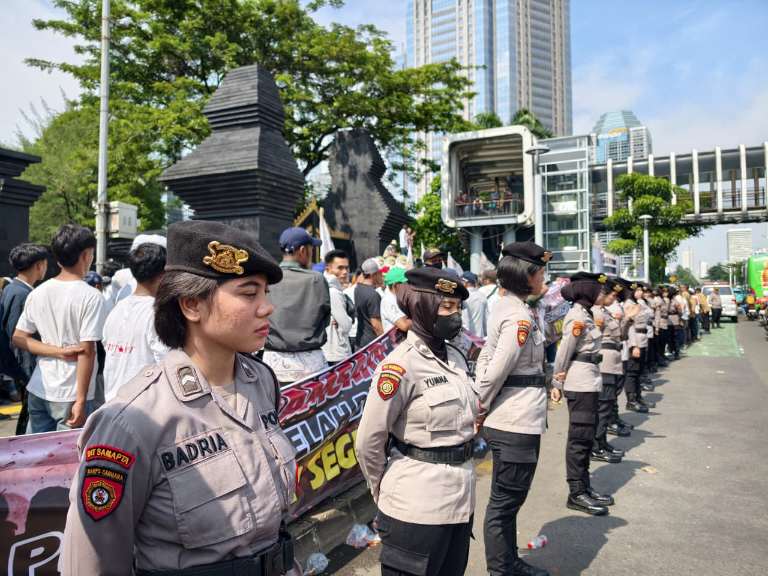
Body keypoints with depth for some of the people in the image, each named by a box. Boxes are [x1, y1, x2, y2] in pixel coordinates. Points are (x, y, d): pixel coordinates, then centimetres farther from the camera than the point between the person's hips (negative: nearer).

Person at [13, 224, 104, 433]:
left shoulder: (38, 293, 4)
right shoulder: (91, 296, -14)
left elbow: (18, 338, 7)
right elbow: (86, 352, -16)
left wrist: (57, 351, -4)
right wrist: (81, 400, -13)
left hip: (38, 391, 6)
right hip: (70, 394, -6)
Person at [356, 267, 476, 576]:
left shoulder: (455, 357, 5)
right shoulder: (401, 364, -19)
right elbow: (369, 442, -15)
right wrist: (383, 492, 0)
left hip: (461, 498, 7)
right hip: (418, 506, -7)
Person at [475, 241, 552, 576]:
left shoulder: (506, 306, 8)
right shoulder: (521, 316, -20)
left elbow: (485, 359, 10)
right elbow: (496, 372, -22)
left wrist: (479, 408, 9)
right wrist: (481, 411, -8)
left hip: (506, 422, 9)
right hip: (518, 424, -9)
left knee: (506, 500, 20)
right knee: (505, 502, 5)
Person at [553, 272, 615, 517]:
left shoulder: (585, 314, 14)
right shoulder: (577, 317, -16)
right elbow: (564, 352, -14)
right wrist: (558, 381, -5)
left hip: (589, 382, 10)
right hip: (580, 383, -10)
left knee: (586, 436, 14)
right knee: (580, 437, -3)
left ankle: (584, 488, 24)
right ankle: (576, 493, 6)